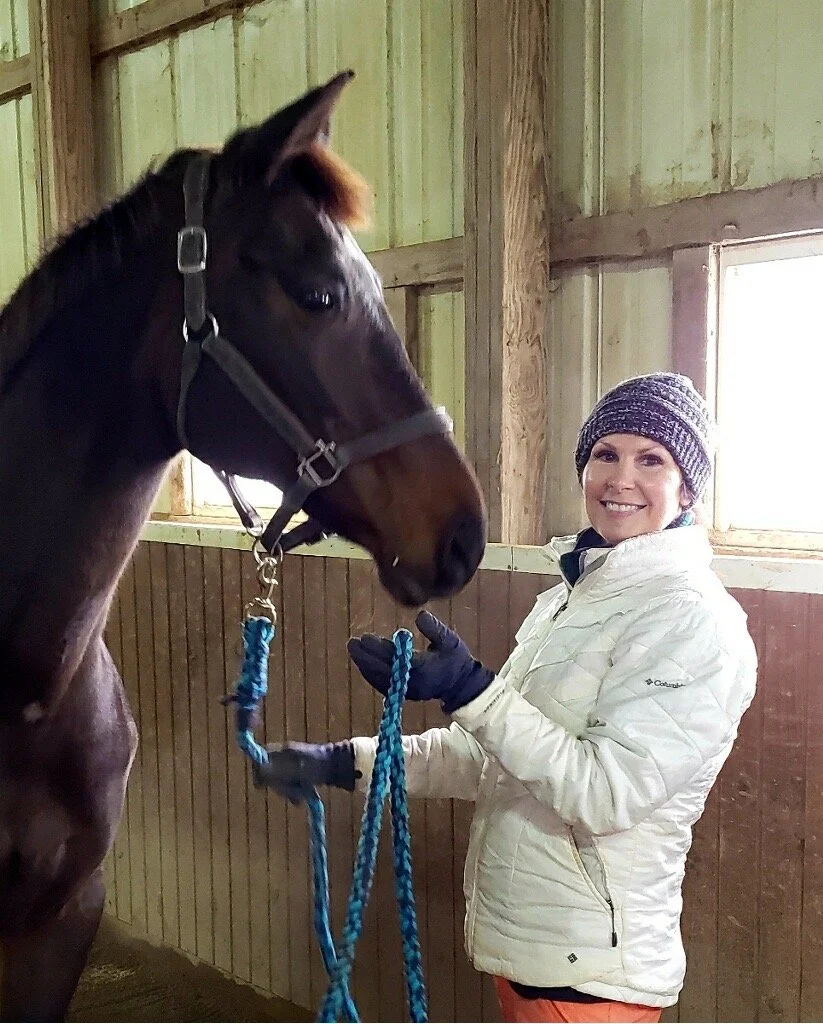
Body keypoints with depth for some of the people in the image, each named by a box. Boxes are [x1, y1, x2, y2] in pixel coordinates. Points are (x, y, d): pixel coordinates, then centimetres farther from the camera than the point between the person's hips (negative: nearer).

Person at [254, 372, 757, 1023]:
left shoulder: (695, 620, -18)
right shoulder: (572, 597, 7)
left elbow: (606, 793, -24)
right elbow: (493, 758, 11)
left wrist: (469, 691, -28)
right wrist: (350, 763, 6)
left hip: (591, 969, -7)